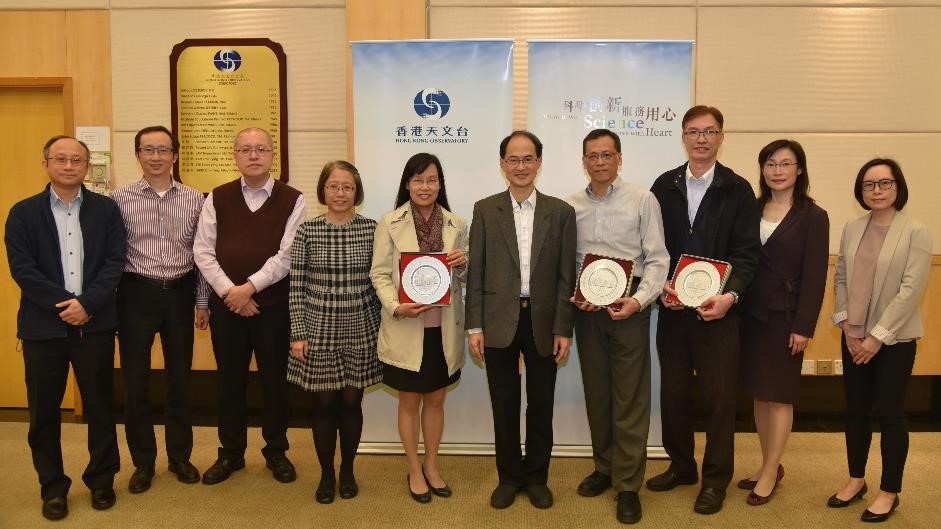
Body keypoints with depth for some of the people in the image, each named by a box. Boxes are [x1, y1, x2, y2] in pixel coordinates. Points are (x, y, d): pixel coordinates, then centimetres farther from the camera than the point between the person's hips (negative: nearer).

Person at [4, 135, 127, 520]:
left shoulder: (106, 209, 4)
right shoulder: (23, 212, 3)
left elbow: (115, 261, -3)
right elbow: (22, 268, -6)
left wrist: (87, 304, -15)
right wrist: (65, 304, -15)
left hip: (95, 324, 0)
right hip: (43, 326, 0)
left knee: (99, 405, 9)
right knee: (44, 410, 9)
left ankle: (101, 479, 25)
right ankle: (52, 486, 25)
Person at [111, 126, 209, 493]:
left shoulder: (194, 200, 3)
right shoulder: (120, 199, -1)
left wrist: (203, 301, 5)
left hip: (180, 294, 1)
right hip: (136, 294, -1)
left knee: (180, 377, 11)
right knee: (135, 380, 6)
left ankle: (180, 456, 27)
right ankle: (143, 461, 23)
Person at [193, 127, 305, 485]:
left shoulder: (292, 200, -3)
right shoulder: (217, 198, 5)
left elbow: (288, 254, -10)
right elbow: (203, 251, 0)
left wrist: (249, 286, -16)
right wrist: (229, 291, -11)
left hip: (274, 305, -2)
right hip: (225, 305, 2)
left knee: (275, 380, 8)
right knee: (230, 380, 11)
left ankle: (276, 452, 25)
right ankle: (231, 453, 27)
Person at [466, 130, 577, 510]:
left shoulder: (561, 212, 3)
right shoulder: (485, 210, 2)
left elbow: (566, 276, 1)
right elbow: (476, 272, 1)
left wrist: (563, 329, -3)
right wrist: (474, 326, -3)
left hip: (543, 322, 0)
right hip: (499, 322, 0)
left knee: (541, 406, 11)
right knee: (504, 406, 10)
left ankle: (536, 477, 28)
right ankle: (509, 477, 27)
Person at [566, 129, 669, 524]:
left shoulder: (642, 200, -1)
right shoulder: (571, 206, 7)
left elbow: (657, 259, -4)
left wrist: (638, 299, -17)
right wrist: (574, 296, -8)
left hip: (629, 305, -3)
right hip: (587, 308, 3)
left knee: (630, 397, 0)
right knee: (596, 392, 12)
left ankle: (628, 484, 10)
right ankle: (604, 467, 28)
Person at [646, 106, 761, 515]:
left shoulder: (737, 190, -1)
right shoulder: (665, 185, 6)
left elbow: (747, 252, -5)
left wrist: (730, 295, -19)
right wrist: (661, 287, -10)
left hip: (718, 310, -3)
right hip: (672, 308, 3)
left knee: (719, 395, 5)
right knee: (673, 391, 12)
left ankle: (716, 479, 21)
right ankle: (681, 466, 31)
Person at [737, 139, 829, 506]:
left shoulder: (813, 217, -5)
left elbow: (815, 277, -8)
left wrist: (804, 327, -12)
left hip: (785, 316, -4)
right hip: (751, 313, 5)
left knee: (779, 396, 4)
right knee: (759, 393, 12)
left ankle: (770, 472, 16)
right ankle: (769, 465, 26)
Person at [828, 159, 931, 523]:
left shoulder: (916, 232, -8)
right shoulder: (851, 229, 6)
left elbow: (911, 289, -14)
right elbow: (840, 278, 8)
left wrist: (878, 335, -16)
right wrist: (847, 324, -3)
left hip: (894, 338, -4)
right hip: (854, 337, 5)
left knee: (889, 412, 2)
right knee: (855, 410, 11)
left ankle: (889, 491, 18)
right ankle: (856, 479, 27)